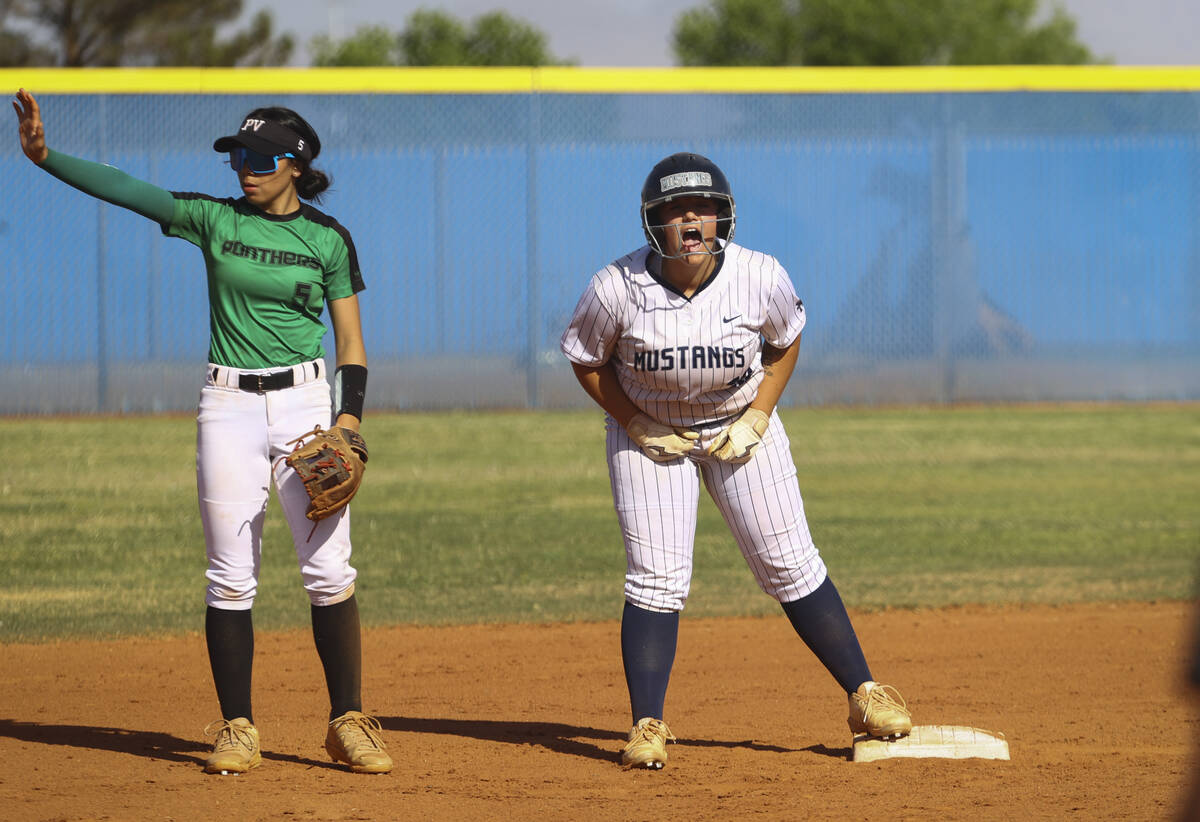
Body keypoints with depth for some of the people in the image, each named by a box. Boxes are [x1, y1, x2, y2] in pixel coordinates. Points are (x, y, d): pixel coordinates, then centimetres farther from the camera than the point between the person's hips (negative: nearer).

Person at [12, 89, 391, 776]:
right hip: (229, 405, 1)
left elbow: (352, 343, 3)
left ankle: (350, 724, 2)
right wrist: (45, 157, -19)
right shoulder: (214, 220, 4)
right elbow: (125, 190, -6)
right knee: (231, 577, 0)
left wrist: (350, 417, -11)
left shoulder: (328, 239, 2)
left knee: (329, 569, -6)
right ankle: (237, 731, 6)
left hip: (305, 401, -1)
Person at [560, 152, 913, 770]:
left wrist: (756, 418, -9)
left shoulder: (761, 279, -21)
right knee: (656, 579, -9)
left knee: (789, 566, -2)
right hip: (649, 432, -1)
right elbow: (587, 360, -6)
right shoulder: (616, 289, -23)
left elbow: (786, 342, 0)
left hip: (740, 426, 1)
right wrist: (638, 426, -12)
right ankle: (647, 725, -3)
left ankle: (865, 696, 6)